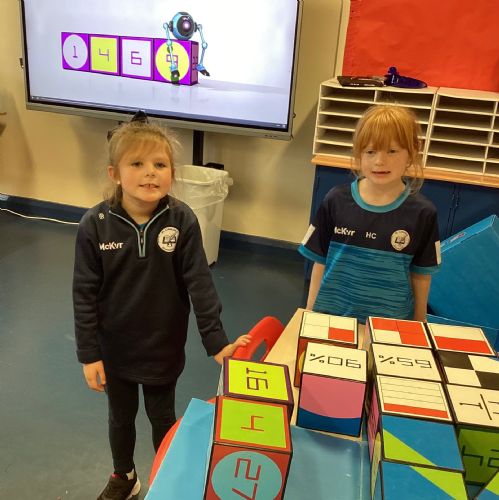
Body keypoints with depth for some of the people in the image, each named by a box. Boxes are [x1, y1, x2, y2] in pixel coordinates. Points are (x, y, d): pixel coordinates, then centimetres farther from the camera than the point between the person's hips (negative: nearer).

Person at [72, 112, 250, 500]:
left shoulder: (182, 221, -18)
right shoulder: (95, 224, -17)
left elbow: (199, 283, -15)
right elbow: (84, 293, -10)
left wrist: (217, 342, -17)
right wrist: (88, 354, -8)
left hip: (164, 347, -1)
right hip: (115, 348, 1)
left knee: (163, 417, 20)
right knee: (121, 417, 23)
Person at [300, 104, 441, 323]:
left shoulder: (422, 213, -9)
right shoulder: (336, 201, -7)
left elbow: (421, 274, 0)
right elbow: (320, 262, -1)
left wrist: (418, 326, 7)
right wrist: (310, 313, 1)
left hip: (390, 321, 0)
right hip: (331, 315, 1)